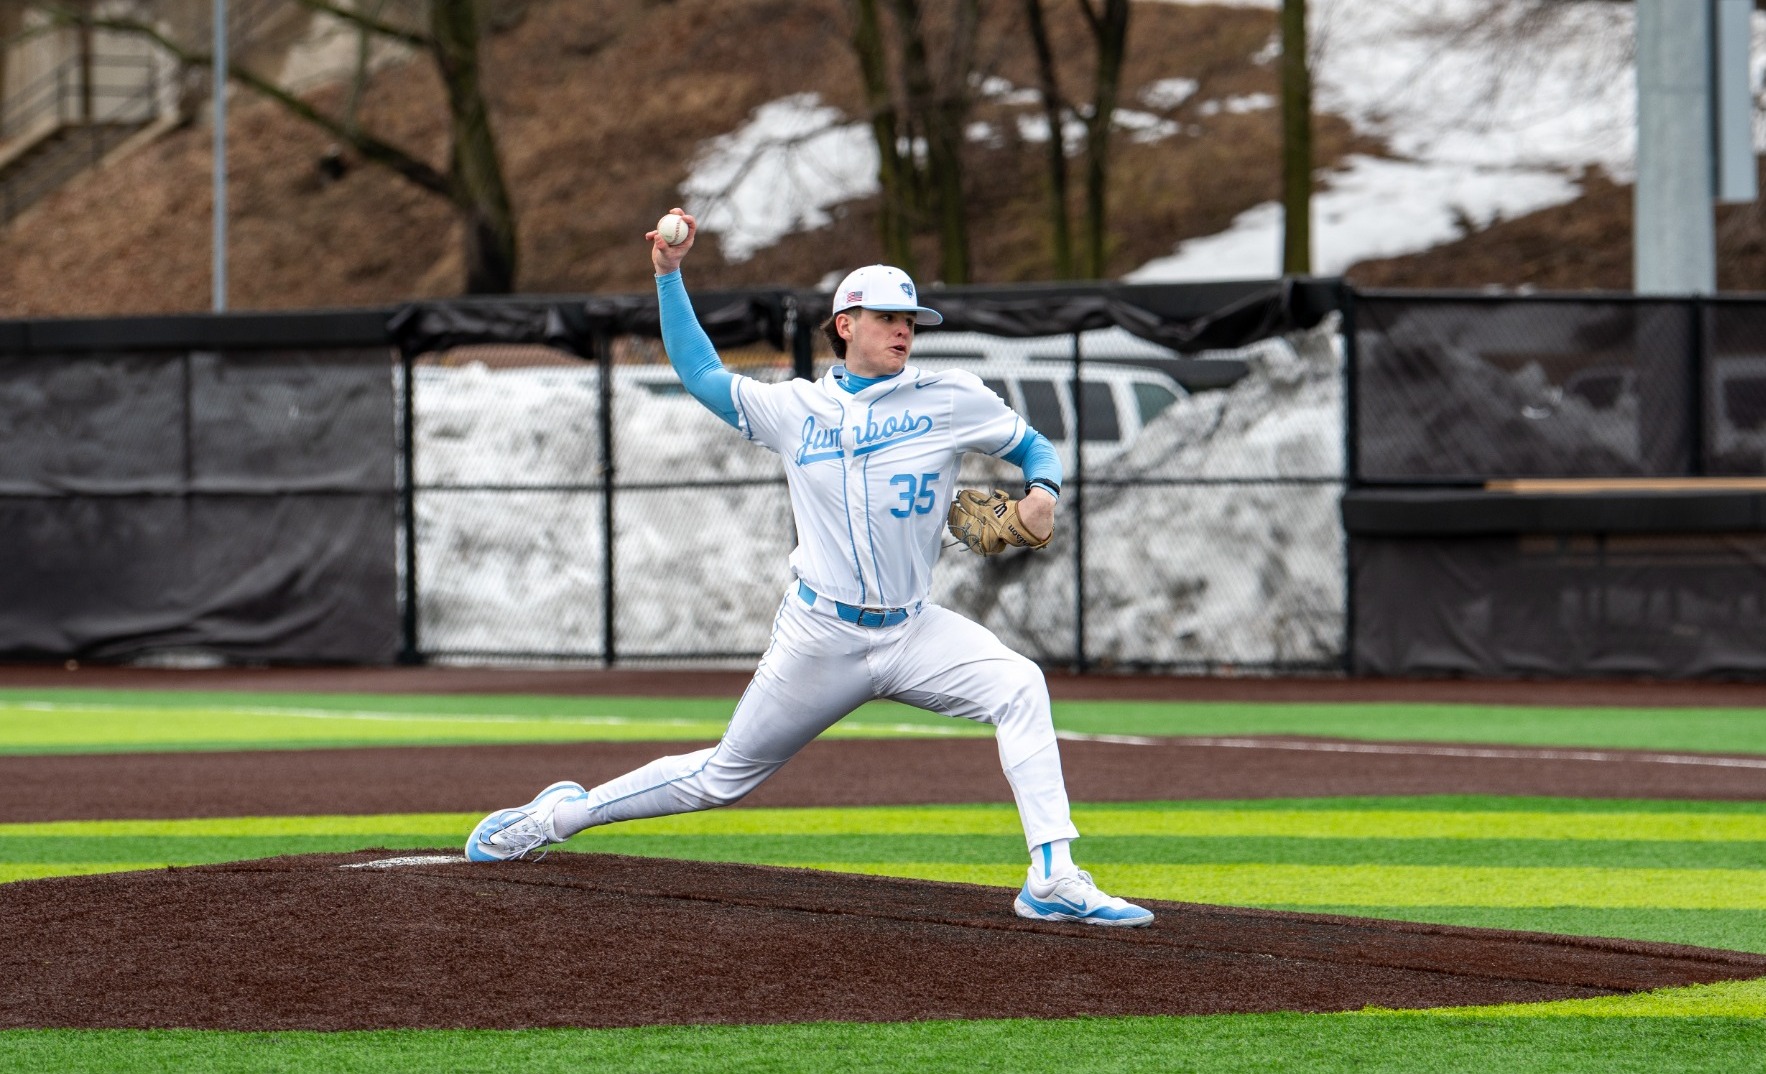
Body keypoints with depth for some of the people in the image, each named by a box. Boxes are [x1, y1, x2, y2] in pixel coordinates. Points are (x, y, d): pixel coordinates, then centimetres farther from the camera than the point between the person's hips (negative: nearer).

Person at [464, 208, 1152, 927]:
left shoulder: (952, 400, 3)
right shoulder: (794, 408, 6)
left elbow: (1033, 446, 12)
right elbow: (701, 375, 17)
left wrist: (1041, 492, -10)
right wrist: (669, 276, 12)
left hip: (912, 631, 0)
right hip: (819, 637, 0)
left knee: (1018, 686, -27)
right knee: (724, 776, 7)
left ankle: (1053, 880, -31)